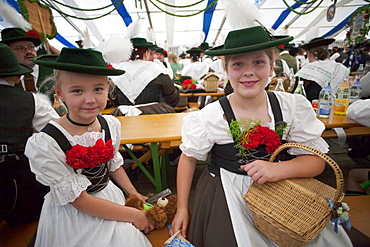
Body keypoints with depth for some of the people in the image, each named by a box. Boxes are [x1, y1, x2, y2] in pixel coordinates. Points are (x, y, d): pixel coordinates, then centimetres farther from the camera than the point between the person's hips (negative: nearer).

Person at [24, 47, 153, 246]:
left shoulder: (112, 125, -11)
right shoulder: (44, 144, -26)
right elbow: (80, 201, -21)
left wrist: (134, 194, 5)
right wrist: (133, 215, -17)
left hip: (111, 197, 4)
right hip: (73, 216, -4)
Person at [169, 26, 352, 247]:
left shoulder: (295, 107, -10)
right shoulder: (210, 116, -16)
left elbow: (316, 159, -5)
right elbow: (189, 158, -4)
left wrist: (279, 169, -26)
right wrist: (182, 209, -2)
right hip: (226, 201, -2)